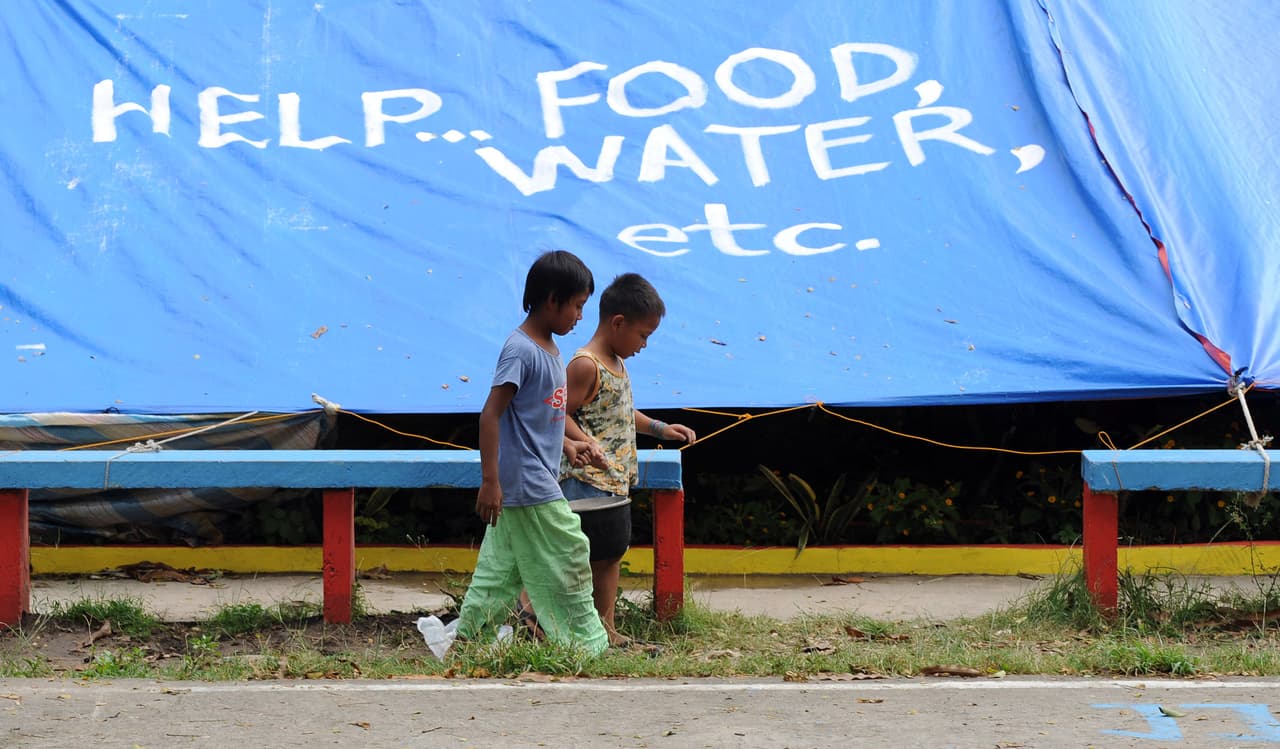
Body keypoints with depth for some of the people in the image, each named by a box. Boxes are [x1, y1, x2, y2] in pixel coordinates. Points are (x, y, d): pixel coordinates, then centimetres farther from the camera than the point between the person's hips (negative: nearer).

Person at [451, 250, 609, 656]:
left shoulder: (549, 348, 11)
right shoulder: (521, 350, -18)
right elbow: (491, 414, -21)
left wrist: (563, 443, 13)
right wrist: (489, 481, -24)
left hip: (536, 482, 10)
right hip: (529, 484, -10)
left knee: (502, 568, 12)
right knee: (568, 563, -2)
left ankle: (465, 637, 17)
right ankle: (588, 646, 7)